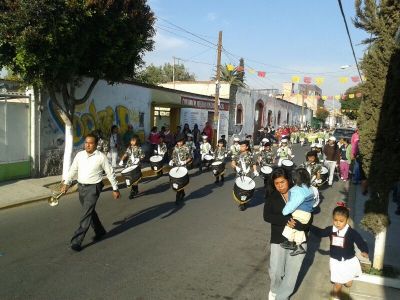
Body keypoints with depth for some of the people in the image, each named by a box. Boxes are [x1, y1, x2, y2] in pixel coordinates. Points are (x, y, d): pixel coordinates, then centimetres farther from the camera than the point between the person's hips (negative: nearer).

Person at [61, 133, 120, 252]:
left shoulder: (101, 157, -9)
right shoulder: (79, 155, 3)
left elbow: (110, 173, -3)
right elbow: (73, 170, 11)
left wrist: (115, 189, 0)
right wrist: (66, 183, 1)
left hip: (93, 188, -6)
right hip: (81, 187, 6)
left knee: (86, 214, -9)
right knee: (90, 212, 19)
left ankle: (77, 241, -3)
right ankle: (100, 231, 39)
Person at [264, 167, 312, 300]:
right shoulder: (271, 197, 0)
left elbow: (308, 219, -8)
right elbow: (267, 216, -14)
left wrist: (295, 225, -25)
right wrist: (287, 220, -23)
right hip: (278, 239, 0)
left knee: (292, 272, 7)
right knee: (275, 271, -4)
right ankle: (274, 289, 29)